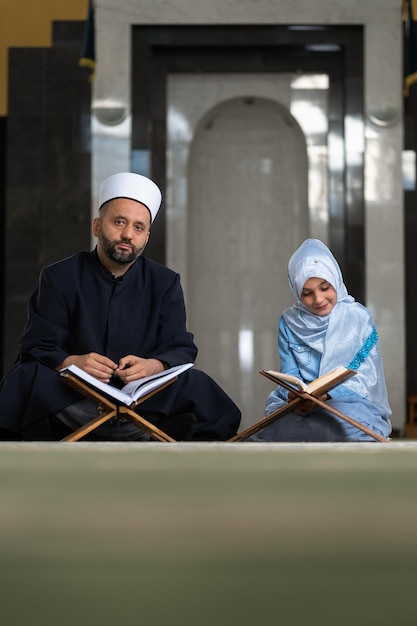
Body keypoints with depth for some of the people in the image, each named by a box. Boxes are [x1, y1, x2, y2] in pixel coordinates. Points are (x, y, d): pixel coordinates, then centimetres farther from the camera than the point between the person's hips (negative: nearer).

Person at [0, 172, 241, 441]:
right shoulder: (59, 278, 6)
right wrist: (73, 363, -26)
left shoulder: (165, 283, 11)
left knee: (197, 387, -25)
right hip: (72, 398, -1)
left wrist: (152, 366, -23)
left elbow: (181, 349, 1)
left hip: (143, 399, 1)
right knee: (24, 383, -33)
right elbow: (38, 348, -2)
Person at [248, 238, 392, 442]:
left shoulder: (359, 317, 2)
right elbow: (289, 375, 7)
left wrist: (326, 394, -23)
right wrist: (295, 394, -18)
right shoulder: (289, 322, 8)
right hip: (301, 407, 1)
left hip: (350, 401, -1)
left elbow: (365, 376, -4)